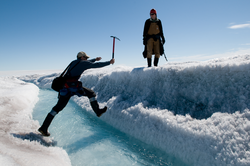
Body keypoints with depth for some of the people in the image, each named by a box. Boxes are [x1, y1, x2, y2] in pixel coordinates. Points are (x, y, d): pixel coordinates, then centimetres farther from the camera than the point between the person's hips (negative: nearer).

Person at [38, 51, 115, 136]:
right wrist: (109, 62, 19)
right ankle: (98, 111, 16)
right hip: (72, 86, -8)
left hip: (64, 86, 8)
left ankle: (43, 128, 13)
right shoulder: (83, 63, 5)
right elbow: (97, 65, 7)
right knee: (91, 93, 10)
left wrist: (95, 59, 54)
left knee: (58, 107, 11)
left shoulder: (73, 62, 26)